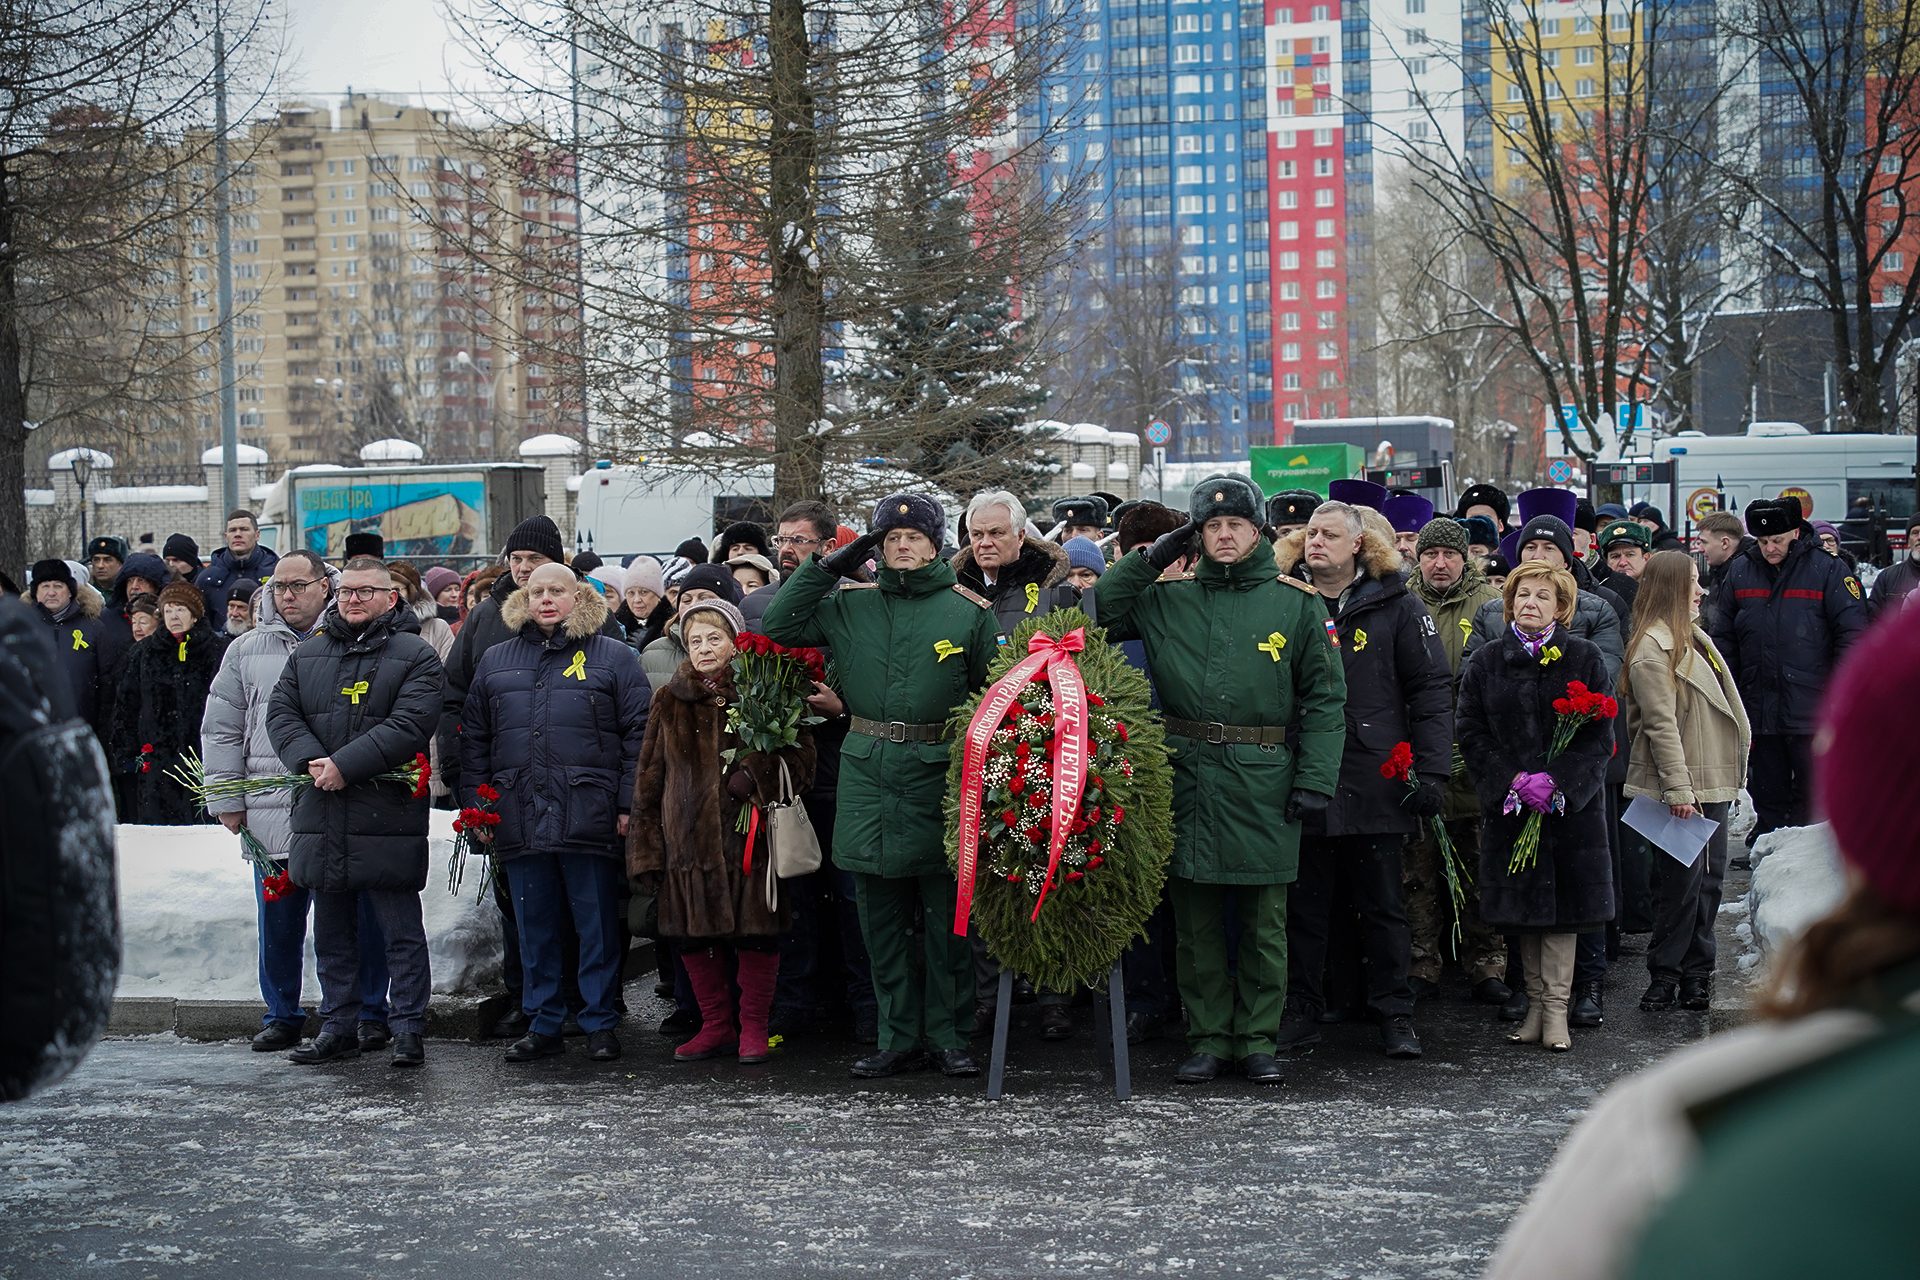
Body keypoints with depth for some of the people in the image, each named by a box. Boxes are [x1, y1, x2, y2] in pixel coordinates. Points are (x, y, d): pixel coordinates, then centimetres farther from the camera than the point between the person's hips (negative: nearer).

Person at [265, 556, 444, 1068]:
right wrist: (311, 760, -13)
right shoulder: (306, 656, 16)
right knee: (332, 933, 13)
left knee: (401, 931, -1)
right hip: (321, 816, 5)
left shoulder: (415, 655, -1)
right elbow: (280, 713, 7)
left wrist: (345, 766, -19)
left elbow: (409, 724, -13)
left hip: (387, 816, -5)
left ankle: (407, 1031, 5)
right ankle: (337, 1027, 22)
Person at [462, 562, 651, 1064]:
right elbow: (473, 738, 17)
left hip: (588, 817, -3)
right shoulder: (496, 661, 16)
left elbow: (638, 733, 0)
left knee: (597, 925, 1)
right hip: (520, 819, 3)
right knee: (535, 927, 8)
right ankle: (542, 1025, 16)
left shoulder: (612, 657, 5)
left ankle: (601, 1024, 9)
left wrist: (628, 804, -7)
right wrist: (474, 806, 9)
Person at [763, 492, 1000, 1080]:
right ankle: (899, 1038, 17)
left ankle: (949, 1036, 13)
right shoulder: (850, 604, 9)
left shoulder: (970, 610, 2)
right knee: (880, 917, 8)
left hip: (939, 772, -3)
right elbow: (778, 625, 9)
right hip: (867, 772, 3)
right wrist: (827, 565, 3)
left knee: (946, 918, 1)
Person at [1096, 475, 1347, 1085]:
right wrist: (1149, 559, 0)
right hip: (1186, 778, 2)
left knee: (1264, 922, 6)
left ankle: (1257, 1039, 16)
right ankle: (1208, 1039, 17)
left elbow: (1323, 699, 2)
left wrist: (1315, 780, -7)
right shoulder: (1168, 597, 8)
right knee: (1196, 922, 8)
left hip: (1263, 784, -2)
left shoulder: (1294, 602, 2)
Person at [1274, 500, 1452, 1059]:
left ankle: (1395, 1014, 13)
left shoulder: (1396, 605, 2)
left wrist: (1432, 771, -7)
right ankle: (1302, 1012, 17)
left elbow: (1432, 691, 1)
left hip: (1375, 783, -2)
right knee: (1304, 904, 8)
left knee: (1383, 906, 6)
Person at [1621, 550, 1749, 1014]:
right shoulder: (1652, 647, -14)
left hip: (1712, 784, 9)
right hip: (1679, 789, -9)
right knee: (1681, 881, -5)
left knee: (1709, 878, 11)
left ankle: (1696, 974, 18)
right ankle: (1665, 976, 5)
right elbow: (1661, 725, -18)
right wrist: (1679, 790, -21)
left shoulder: (1694, 638, 17)